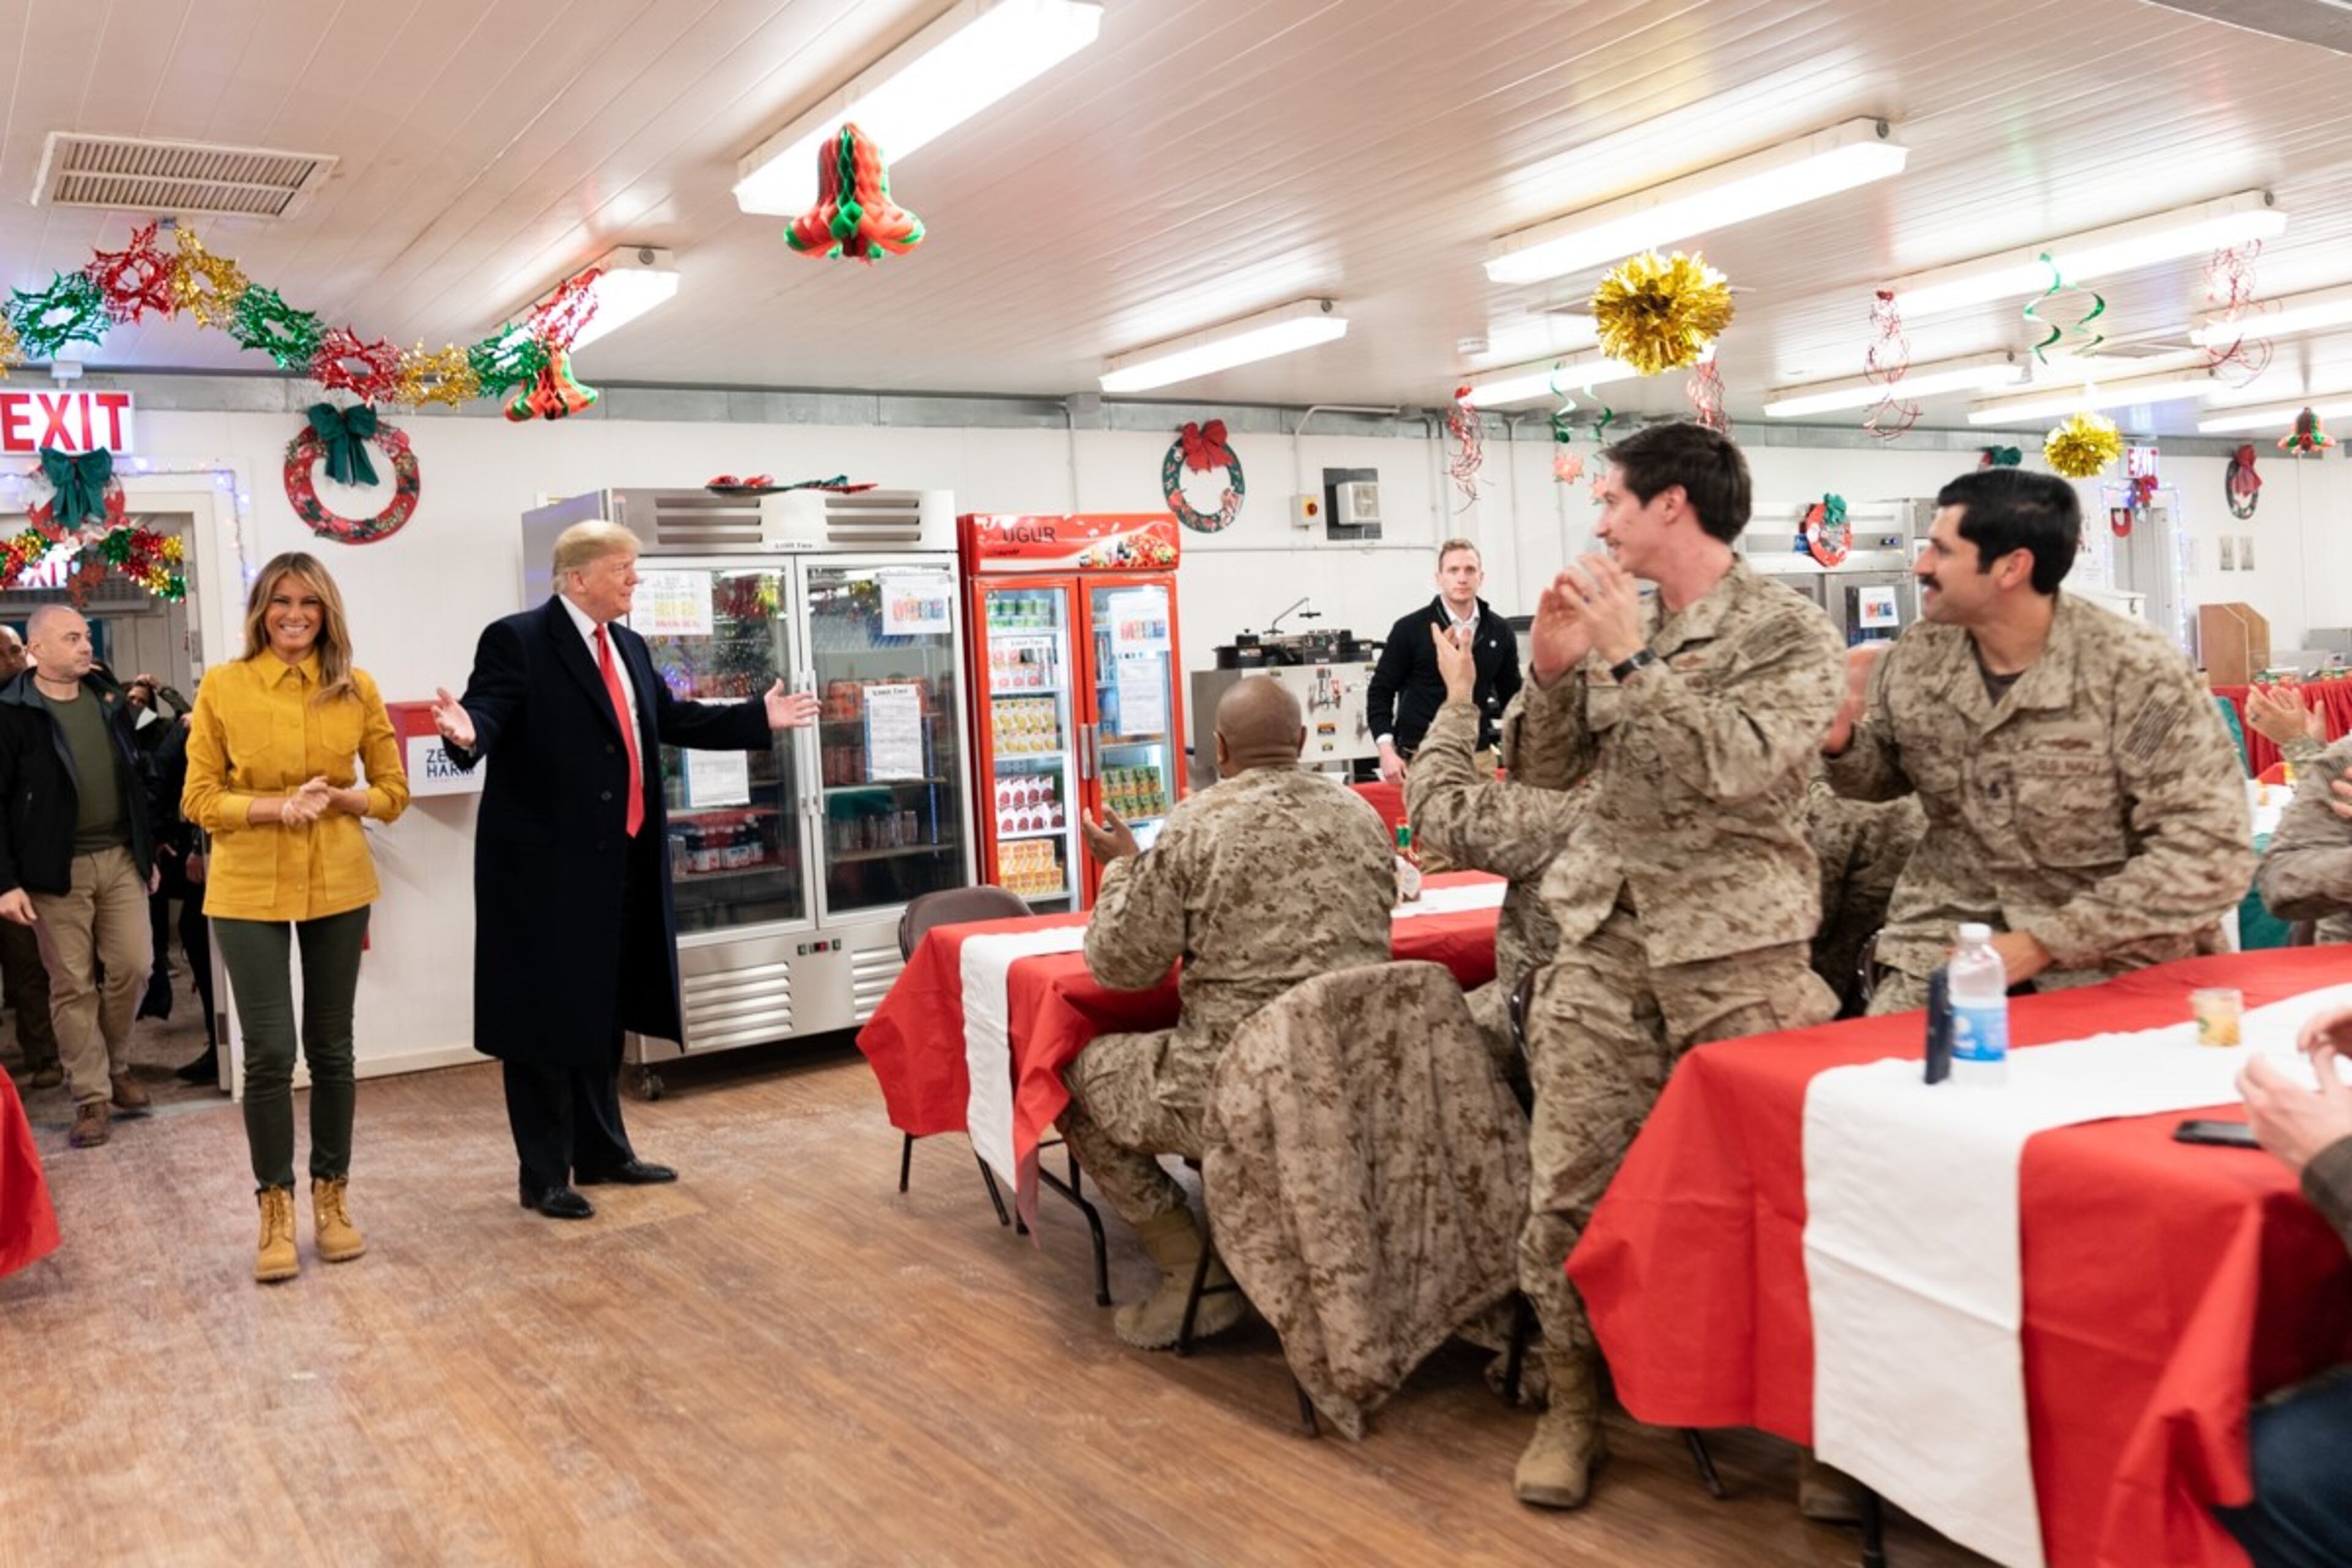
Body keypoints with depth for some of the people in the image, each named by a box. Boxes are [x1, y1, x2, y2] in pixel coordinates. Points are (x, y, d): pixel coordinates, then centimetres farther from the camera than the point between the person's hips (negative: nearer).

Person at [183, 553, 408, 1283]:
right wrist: (276, 807, -17)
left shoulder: (356, 688, 1)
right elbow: (199, 798, -2)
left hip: (338, 885, 2)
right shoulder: (222, 686, -3)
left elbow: (393, 790, 6)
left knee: (331, 1048, 10)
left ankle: (331, 1199, 23)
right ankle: (276, 1211, 13)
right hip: (249, 889, -2)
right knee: (269, 1052, -3)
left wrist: (339, 799, -13)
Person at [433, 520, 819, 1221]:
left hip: (617, 862, 8)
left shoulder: (628, 646, 13)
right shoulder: (516, 639, -11)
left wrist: (759, 717, 22)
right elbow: (487, 715, -20)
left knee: (604, 1011, 18)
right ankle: (544, 1176, 13)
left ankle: (603, 1151, 32)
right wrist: (468, 734, -44)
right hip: (546, 865, -8)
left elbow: (670, 717, 21)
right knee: (546, 1016, 1)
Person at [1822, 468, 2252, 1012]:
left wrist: (2045, 941, -20)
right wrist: (1839, 737, -9)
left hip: (2113, 960, -3)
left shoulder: (2137, 673, -16)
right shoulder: (1916, 656, -3)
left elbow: (2210, 857, -17)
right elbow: (1885, 773, 15)